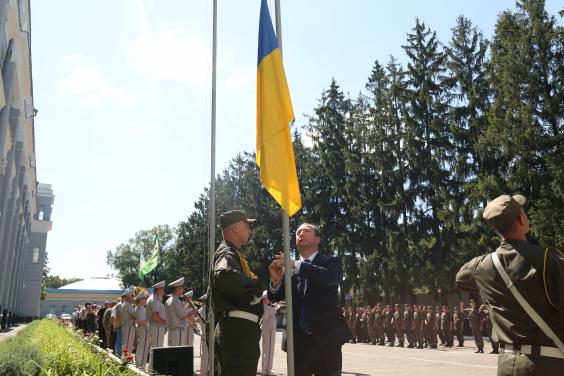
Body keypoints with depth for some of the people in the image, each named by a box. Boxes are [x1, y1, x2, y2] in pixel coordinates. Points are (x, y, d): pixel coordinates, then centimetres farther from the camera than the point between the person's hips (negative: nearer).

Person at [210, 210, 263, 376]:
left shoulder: (232, 253, 22)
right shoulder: (227, 253, -10)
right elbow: (224, 277, -35)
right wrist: (255, 284, -20)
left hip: (238, 330, 11)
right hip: (239, 330, -11)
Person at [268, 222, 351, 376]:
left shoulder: (331, 261, 2)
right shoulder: (289, 268, 12)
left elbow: (330, 277, -20)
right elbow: (274, 297, 4)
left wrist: (296, 265, -28)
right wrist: (275, 280, -18)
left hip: (325, 338, -3)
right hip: (297, 340, 3)